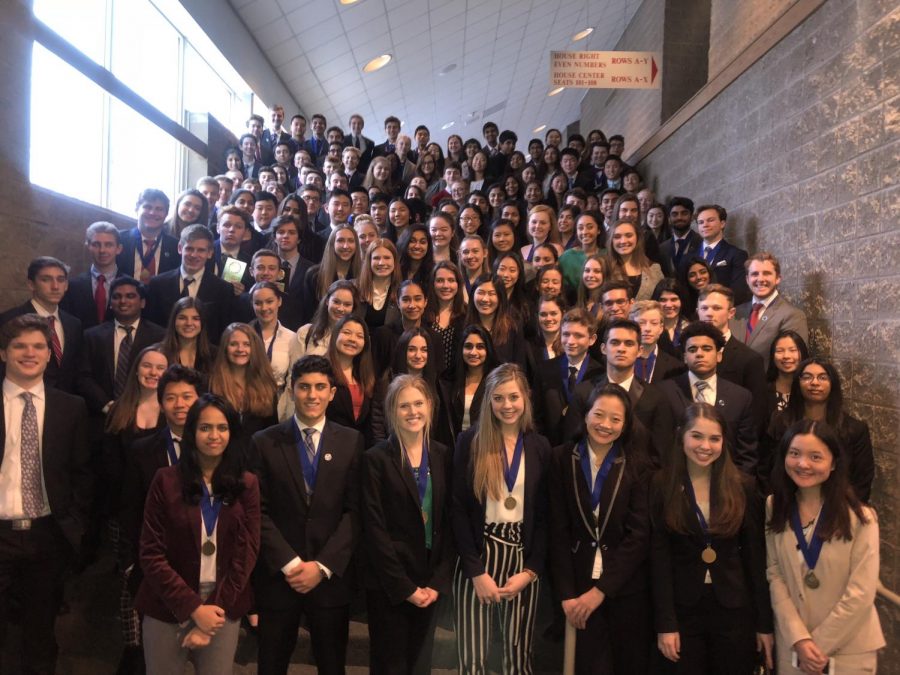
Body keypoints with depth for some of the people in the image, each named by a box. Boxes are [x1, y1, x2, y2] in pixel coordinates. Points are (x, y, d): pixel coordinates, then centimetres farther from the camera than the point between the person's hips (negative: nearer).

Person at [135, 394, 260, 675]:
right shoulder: (166, 480, -6)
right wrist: (193, 608, -13)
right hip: (168, 608, -1)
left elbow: (246, 553, -2)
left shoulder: (247, 484, -1)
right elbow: (151, 554, -7)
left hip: (224, 608, 1)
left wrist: (216, 608, -10)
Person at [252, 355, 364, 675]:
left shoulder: (352, 442, 0)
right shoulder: (264, 442, 0)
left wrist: (323, 565, -10)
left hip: (331, 575, 0)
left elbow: (355, 510, -3)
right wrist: (289, 563, -10)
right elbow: (259, 511, -3)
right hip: (278, 574, 0)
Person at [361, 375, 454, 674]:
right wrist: (405, 587, -12)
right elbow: (374, 529, -11)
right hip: (388, 585, -3)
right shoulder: (376, 459, -9)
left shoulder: (443, 455, 3)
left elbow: (449, 523, 3)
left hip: (430, 584, 4)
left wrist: (438, 582, -4)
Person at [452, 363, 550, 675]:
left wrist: (530, 571, -4)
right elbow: (458, 510, -5)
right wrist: (477, 571, -10)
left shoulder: (540, 447, 4)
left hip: (523, 559, 2)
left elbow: (545, 516, 5)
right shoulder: (470, 442, -3)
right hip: (477, 559, -2)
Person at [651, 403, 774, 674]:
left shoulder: (743, 486, -2)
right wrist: (665, 623, -10)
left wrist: (765, 622, 0)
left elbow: (756, 558, 1)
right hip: (682, 610, -1)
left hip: (734, 610, 1)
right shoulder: (662, 485, -6)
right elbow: (659, 560, -6)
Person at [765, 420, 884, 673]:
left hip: (849, 648, -2)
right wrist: (799, 638, -13)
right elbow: (775, 575, -5)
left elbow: (860, 593, -15)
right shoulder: (775, 508, -3)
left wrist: (819, 644, -12)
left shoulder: (860, 518, -13)